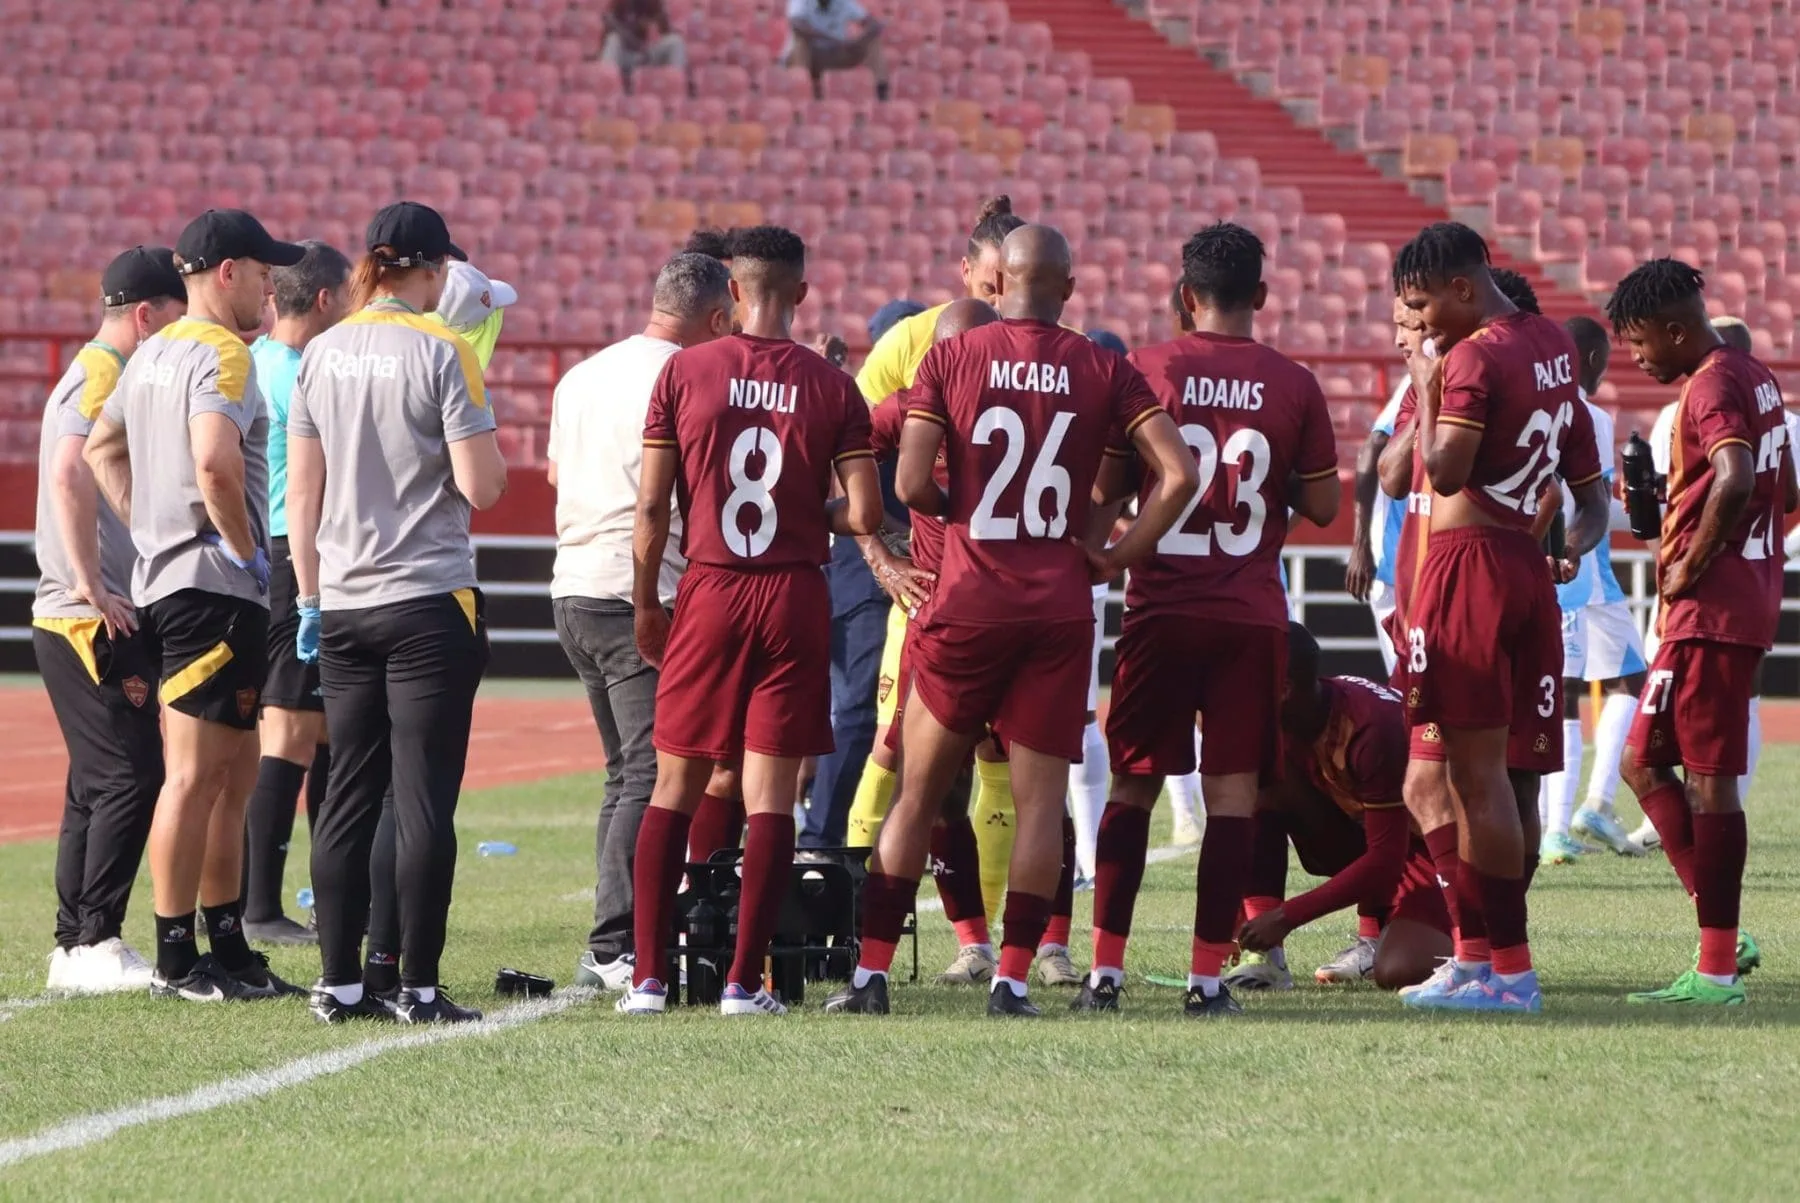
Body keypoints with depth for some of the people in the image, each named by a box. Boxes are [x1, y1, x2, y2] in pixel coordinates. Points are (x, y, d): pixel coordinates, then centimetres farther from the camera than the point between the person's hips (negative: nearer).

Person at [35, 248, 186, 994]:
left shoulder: (105, 375, 19)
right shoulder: (104, 377, -12)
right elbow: (71, 475, -26)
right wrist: (92, 585, -25)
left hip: (104, 619, 10)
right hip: (92, 622, -10)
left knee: (98, 786, 11)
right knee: (129, 777, -12)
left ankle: (75, 947, 13)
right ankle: (94, 942, -12)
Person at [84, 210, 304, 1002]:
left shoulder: (153, 355, 17)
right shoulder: (221, 355, -13)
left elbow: (101, 449, 28)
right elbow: (215, 462, -28)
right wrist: (245, 549, -16)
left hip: (163, 580, 10)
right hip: (214, 588, -10)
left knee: (234, 774, 15)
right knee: (196, 775, -6)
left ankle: (228, 947, 18)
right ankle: (176, 958, -4)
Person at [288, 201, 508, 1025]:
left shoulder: (322, 354, 6)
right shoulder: (441, 353, -9)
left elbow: (302, 487, 9)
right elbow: (482, 487, -13)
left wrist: (309, 594, 16)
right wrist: (484, 432, 8)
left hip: (343, 605, 5)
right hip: (429, 602, -5)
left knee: (349, 795, 9)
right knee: (424, 799, -3)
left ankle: (340, 982, 8)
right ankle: (417, 987, -4)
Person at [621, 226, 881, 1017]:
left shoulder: (684, 373, -2)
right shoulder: (833, 389, -3)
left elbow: (651, 506, -1)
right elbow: (865, 516, -6)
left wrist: (645, 603, 9)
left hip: (708, 594, 1)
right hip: (794, 597, -1)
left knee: (676, 788, 9)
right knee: (770, 795, 2)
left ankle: (649, 976, 6)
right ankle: (744, 981, 0)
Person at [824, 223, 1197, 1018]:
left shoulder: (950, 359, -1)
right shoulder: (1103, 370, 2)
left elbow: (910, 484, -8)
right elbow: (1178, 475, -5)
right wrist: (1118, 557, 4)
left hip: (967, 602, 0)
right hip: (1059, 604, 1)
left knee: (918, 790, 8)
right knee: (1040, 797, 5)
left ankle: (871, 973, 8)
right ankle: (1012, 977, -1)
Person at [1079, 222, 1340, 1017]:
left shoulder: (1144, 372, -3)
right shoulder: (1293, 386, -1)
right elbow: (1322, 505, 4)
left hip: (1161, 608, 0)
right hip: (1251, 615, 0)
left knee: (1134, 785, 8)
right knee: (1233, 788, 3)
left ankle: (1106, 968, 4)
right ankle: (1208, 975, -1)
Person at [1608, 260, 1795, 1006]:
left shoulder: (1711, 388, -14)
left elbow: (1735, 481, -30)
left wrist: (1690, 567, -19)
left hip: (1708, 610, -10)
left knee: (1707, 778, -7)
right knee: (1646, 764, 13)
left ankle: (1718, 970, -6)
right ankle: (1720, 938, 10)